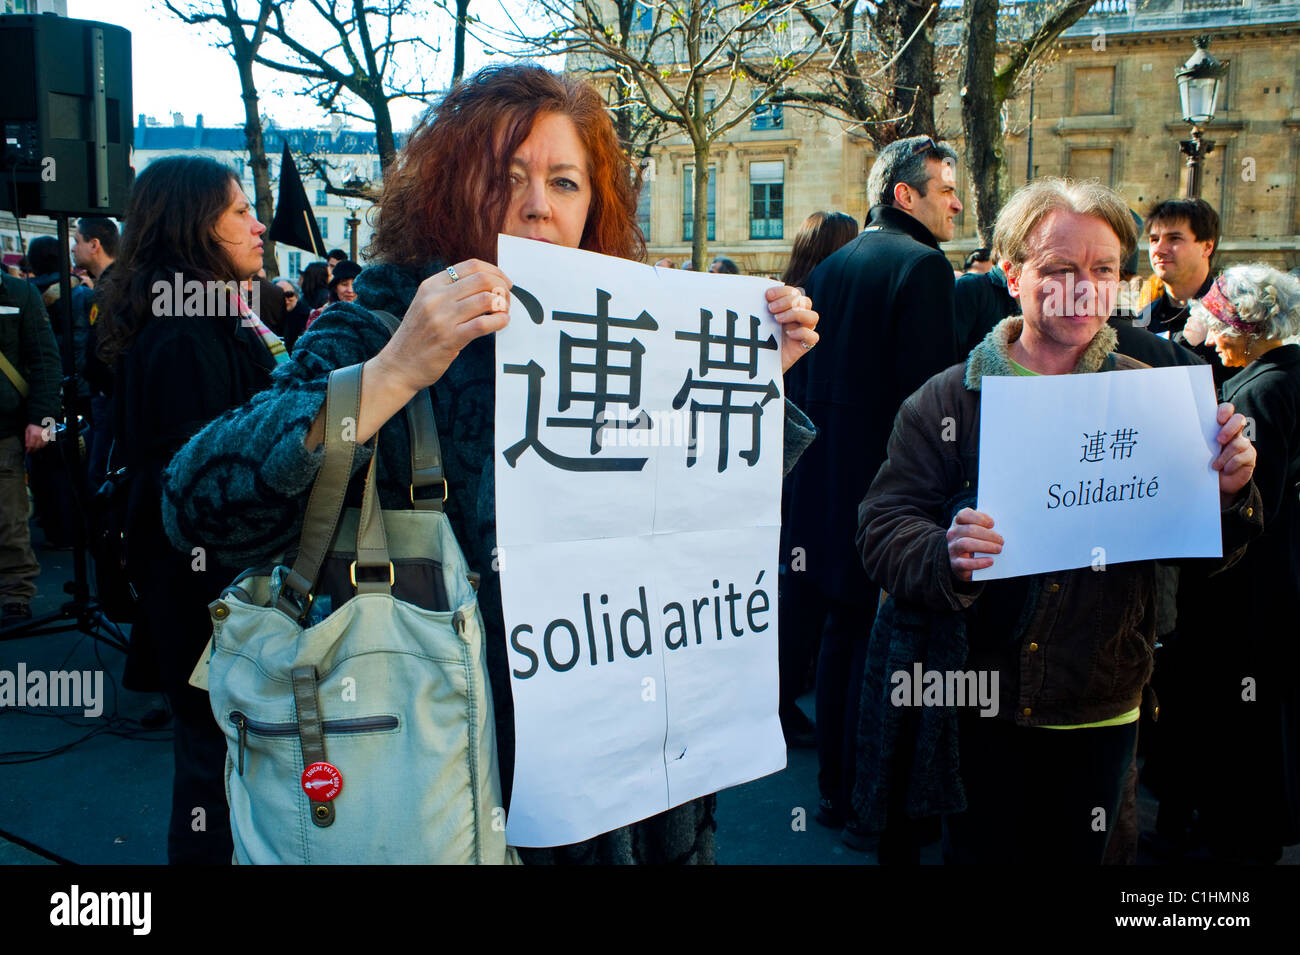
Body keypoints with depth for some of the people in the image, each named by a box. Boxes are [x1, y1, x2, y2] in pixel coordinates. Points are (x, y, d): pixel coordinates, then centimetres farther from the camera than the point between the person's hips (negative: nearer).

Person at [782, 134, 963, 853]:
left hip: (830, 485, 8)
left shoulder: (831, 266, 11)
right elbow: (929, 391, -20)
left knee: (842, 633, 17)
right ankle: (868, 806, 12)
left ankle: (834, 790, 28)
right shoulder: (922, 264, -13)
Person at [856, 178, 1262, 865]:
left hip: (1101, 710, 2)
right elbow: (883, 533, -12)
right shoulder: (946, 400, -6)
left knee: (1076, 855, 17)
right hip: (981, 712, -2)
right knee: (978, 852, 13)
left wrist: (1227, 493, -18)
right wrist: (946, 557, -33)